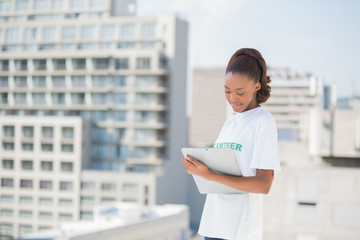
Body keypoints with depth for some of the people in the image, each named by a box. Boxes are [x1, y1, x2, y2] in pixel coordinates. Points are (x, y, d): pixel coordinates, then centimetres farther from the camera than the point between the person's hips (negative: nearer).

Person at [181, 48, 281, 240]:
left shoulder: (264, 123, -6)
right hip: (213, 224, 7)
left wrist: (209, 175, -21)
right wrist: (197, 167, -5)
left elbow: (263, 184, -16)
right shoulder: (229, 123, 16)